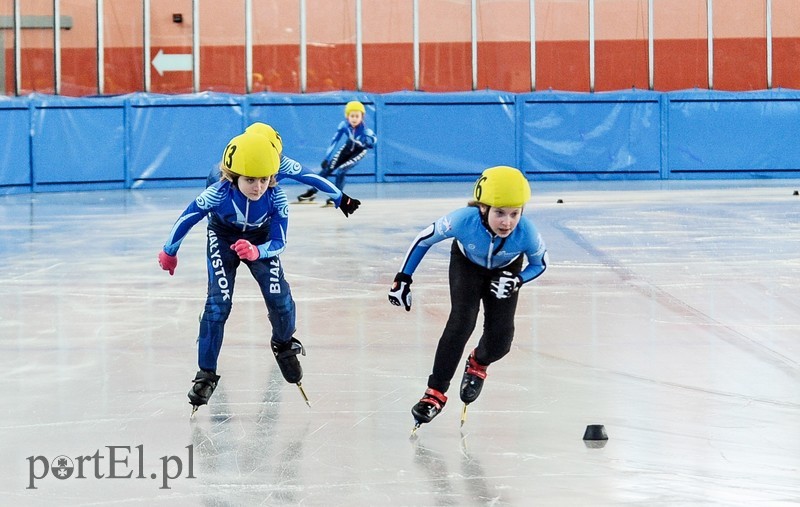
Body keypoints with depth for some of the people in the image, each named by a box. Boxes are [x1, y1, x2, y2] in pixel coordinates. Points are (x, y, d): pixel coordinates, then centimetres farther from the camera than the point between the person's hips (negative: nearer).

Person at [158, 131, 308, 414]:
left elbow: (278, 242, -26)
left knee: (280, 297, -12)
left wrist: (256, 252, -47)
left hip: (260, 241, 1)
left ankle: (284, 344, 22)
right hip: (223, 239, -1)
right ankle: (206, 373, -5)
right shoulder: (218, 194, -36)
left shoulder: (276, 199, -32)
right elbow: (186, 219, -19)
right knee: (218, 302, -16)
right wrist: (169, 252, -4)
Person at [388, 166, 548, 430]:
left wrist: (517, 279, -33)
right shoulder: (464, 220, -41)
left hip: (504, 270, 1)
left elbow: (539, 263, -14)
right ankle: (435, 392, -14)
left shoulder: (526, 232, -38)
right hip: (467, 263, -1)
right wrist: (402, 279, -19)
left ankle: (478, 363, 31)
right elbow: (424, 238, -22)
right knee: (461, 321, -22)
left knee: (500, 340, -7)